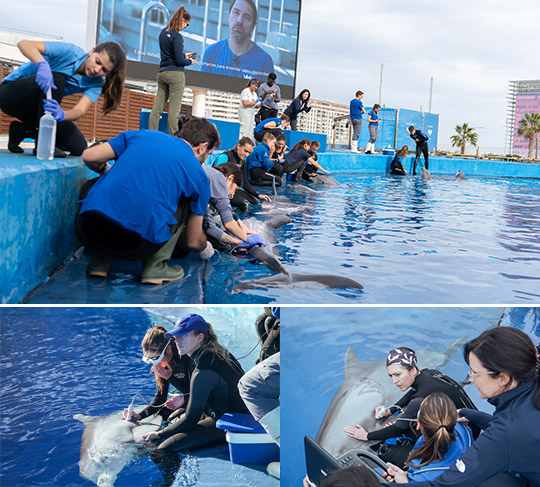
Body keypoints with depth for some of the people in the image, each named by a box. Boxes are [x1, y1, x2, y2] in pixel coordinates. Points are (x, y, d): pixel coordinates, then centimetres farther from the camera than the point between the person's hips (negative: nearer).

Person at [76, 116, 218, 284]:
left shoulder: (142, 135, 18)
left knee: (90, 188, 37)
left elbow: (89, 157, 15)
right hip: (138, 244, -2)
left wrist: (105, 171, 38)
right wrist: (205, 248, 45)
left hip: (88, 231, 2)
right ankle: (155, 267, 14)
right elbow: (193, 242, 21)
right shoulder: (198, 175, 14)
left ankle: (99, 263, 23)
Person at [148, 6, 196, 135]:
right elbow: (179, 60, -14)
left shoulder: (163, 32, 12)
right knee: (174, 109, -5)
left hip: (162, 73, 8)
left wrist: (184, 55, 20)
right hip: (175, 73, -8)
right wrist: (189, 61, 4)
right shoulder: (177, 37, -13)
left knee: (157, 107, 6)